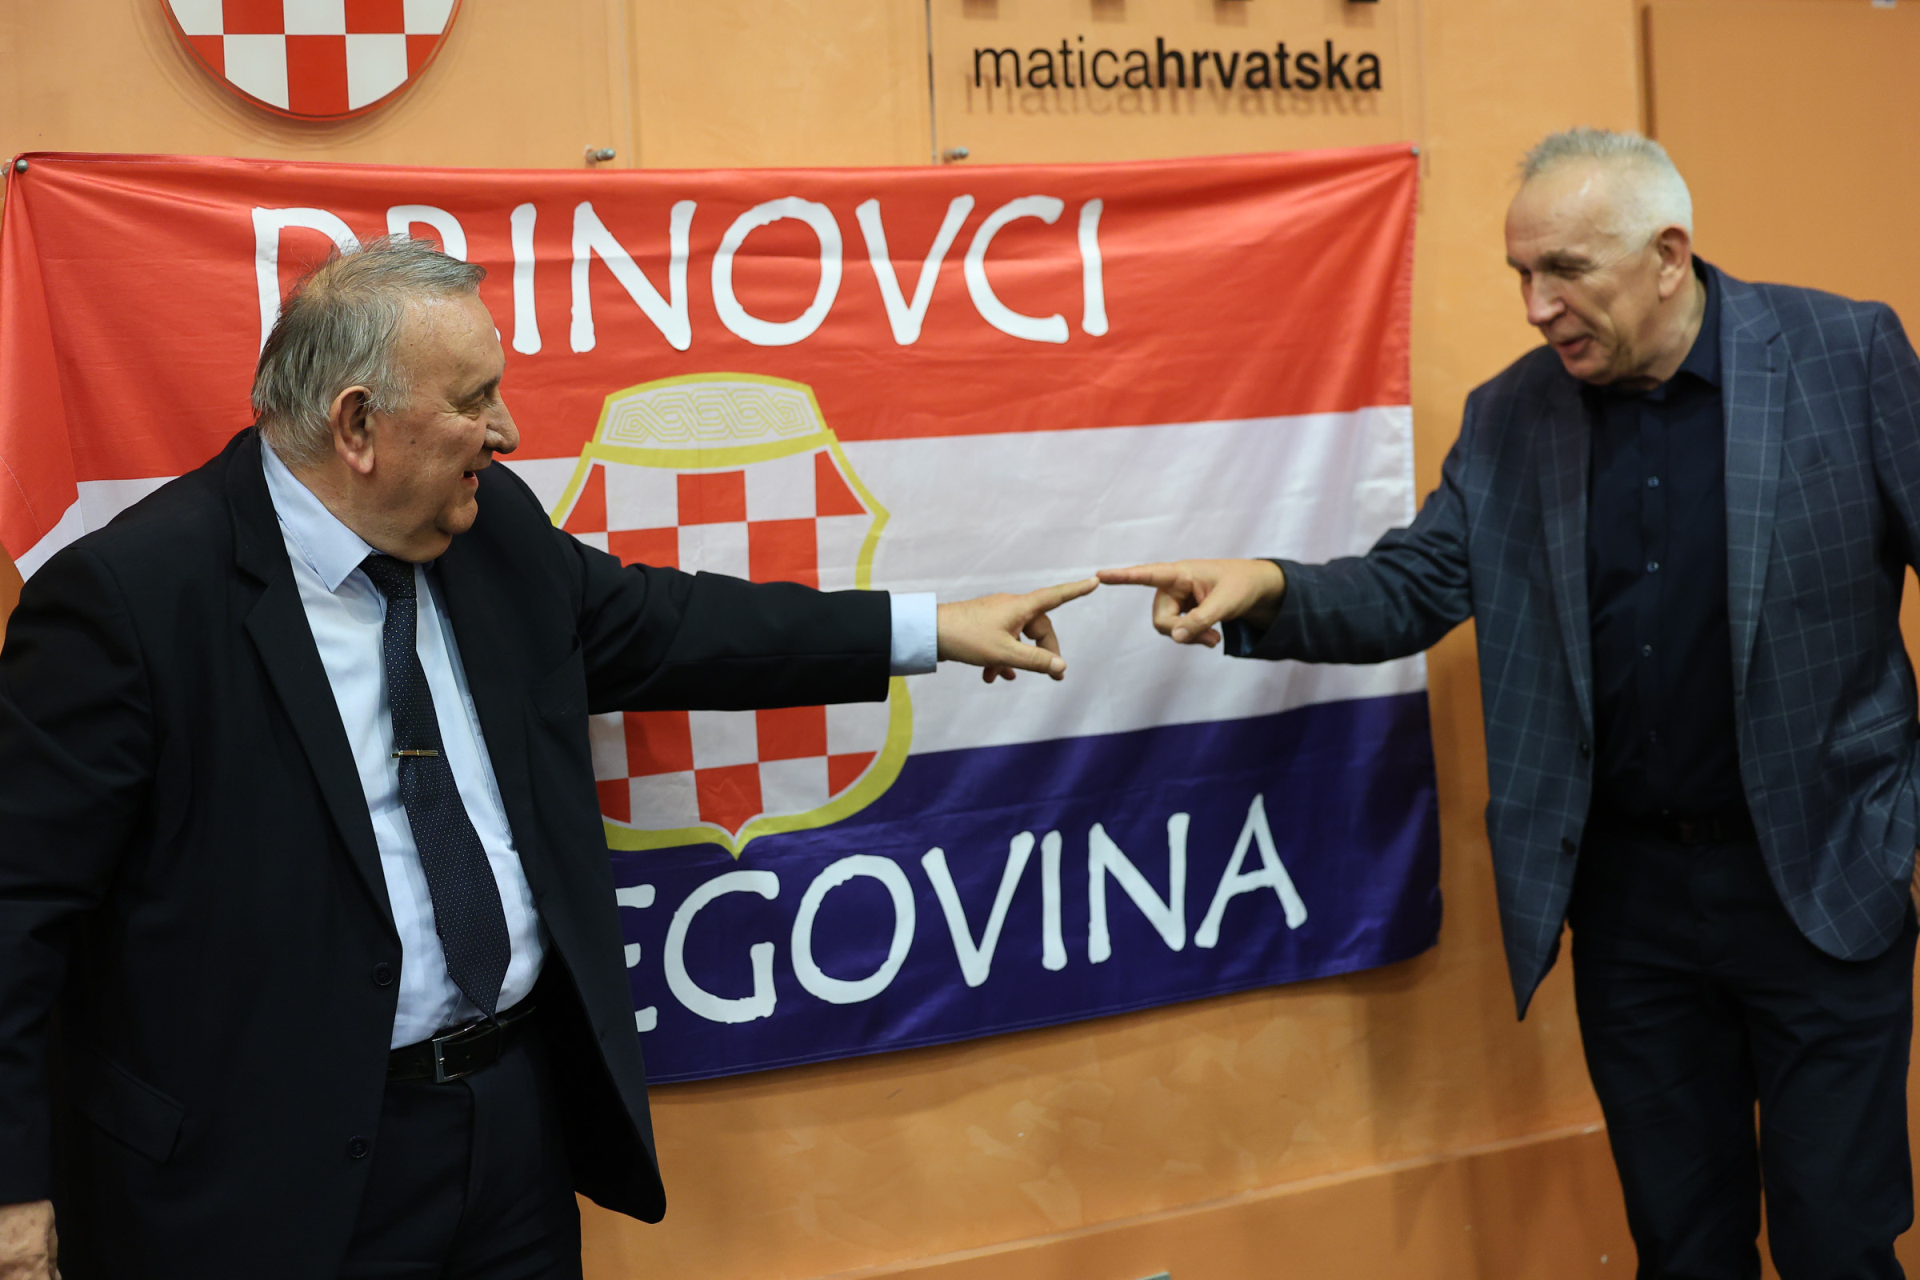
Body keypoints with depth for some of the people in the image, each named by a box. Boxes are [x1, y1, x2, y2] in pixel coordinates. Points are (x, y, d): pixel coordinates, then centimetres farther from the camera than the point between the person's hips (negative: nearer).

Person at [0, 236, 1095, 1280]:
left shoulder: (496, 529, 2)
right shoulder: (127, 596, -18)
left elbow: (659, 625, 16)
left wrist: (933, 630, 16)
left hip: (526, 1117, 7)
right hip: (275, 1171, -6)